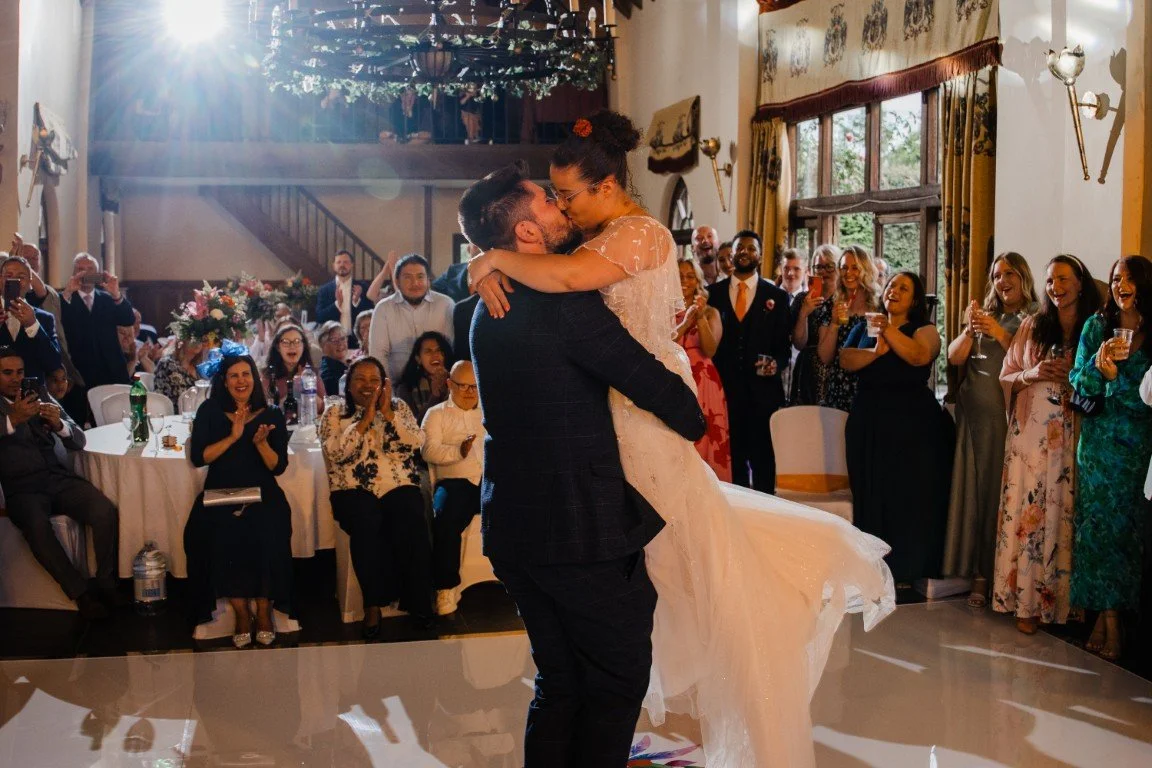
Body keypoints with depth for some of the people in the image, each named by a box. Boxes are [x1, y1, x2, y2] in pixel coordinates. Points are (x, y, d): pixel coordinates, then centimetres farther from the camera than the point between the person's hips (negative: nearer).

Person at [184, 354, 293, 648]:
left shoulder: (272, 415, 6)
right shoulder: (210, 412, 7)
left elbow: (278, 467, 1)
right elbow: (198, 457, -4)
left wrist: (261, 443, -17)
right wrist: (232, 437, -14)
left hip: (262, 496, 0)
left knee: (265, 535, -31)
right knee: (221, 537, -30)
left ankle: (264, 610, -11)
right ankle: (241, 613, -13)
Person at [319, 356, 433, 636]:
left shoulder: (398, 407, 17)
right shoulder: (335, 414, 12)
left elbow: (416, 442, 1)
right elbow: (334, 452, -7)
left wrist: (387, 413, -4)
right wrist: (365, 419, -7)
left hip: (399, 486, 1)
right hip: (353, 490, -1)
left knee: (411, 523, -30)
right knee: (367, 524, -34)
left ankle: (418, 602, -19)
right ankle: (373, 604, -24)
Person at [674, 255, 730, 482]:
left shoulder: (711, 312, 9)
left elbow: (710, 349, -6)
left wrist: (701, 317, -17)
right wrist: (685, 322, -15)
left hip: (704, 384, 1)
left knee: (705, 442, -2)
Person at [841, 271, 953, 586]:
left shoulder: (924, 329, 6)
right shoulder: (864, 328, 17)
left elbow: (919, 355, -16)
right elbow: (845, 359, 1)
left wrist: (889, 330, -21)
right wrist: (876, 351, -14)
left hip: (911, 423, -3)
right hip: (868, 421, 3)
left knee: (910, 495, -4)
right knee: (871, 495, 0)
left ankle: (908, 569, 4)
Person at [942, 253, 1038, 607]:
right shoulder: (985, 315, 16)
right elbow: (954, 358, 8)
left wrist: (999, 333, -16)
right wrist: (969, 330, -9)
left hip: (1009, 414, -4)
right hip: (974, 414, 5)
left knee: (1002, 489, -5)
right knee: (974, 487, 4)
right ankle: (978, 575, 11)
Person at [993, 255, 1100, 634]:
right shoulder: (1031, 327, 10)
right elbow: (1006, 377, 11)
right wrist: (1033, 375, -7)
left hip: (1071, 437, -1)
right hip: (1030, 432, 1)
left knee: (1063, 513, -1)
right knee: (1026, 512, -1)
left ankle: (1058, 599, 9)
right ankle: (1025, 601, 6)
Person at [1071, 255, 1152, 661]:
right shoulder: (1096, 327, 5)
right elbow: (1078, 384, 1)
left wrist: (1115, 376, -18)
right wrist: (1098, 364, -17)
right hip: (1098, 441, 1)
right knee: (1096, 525, 1)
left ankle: (1109, 615, 12)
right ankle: (1109, 619, 11)